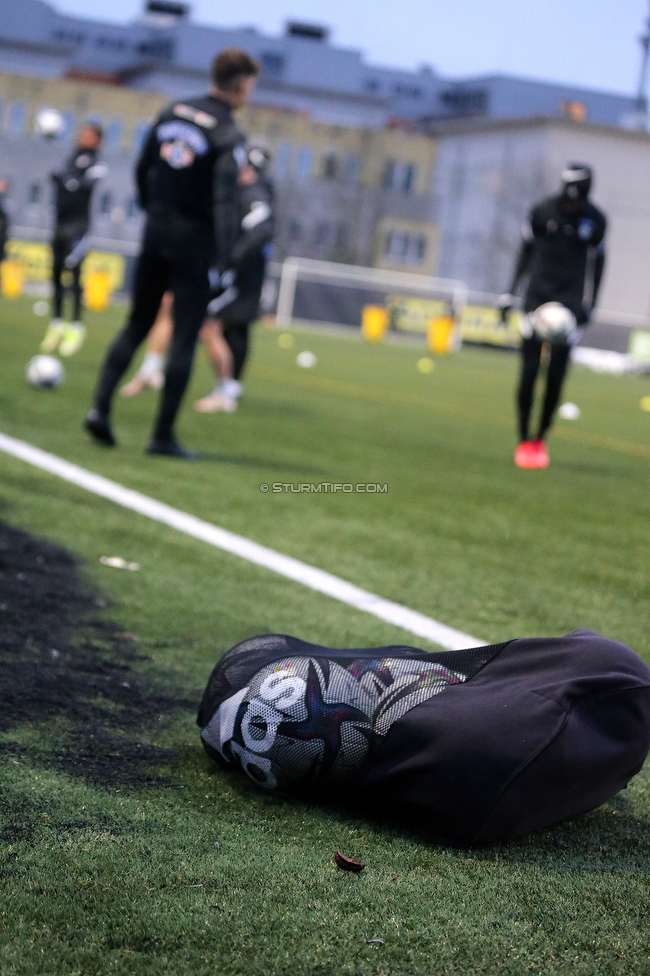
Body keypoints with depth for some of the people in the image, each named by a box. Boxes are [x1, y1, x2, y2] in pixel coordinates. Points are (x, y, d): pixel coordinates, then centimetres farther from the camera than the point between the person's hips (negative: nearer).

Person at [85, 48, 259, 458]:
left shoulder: (173, 113, 8)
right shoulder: (229, 136, -12)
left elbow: (143, 170, 14)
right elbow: (225, 197, -23)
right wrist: (226, 252, -27)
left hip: (157, 233, 6)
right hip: (194, 242, -6)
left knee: (137, 325, 16)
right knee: (185, 339, 0)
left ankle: (101, 407, 3)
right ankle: (164, 435, 1)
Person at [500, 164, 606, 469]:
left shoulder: (595, 221, -1)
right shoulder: (542, 212, -3)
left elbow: (596, 264, 11)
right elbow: (526, 252, 9)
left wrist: (588, 306, 9)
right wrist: (511, 293, 7)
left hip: (571, 302, 0)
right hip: (538, 297, 0)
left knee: (556, 376, -4)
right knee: (529, 372, -5)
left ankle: (541, 439, 13)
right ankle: (524, 441, 5)